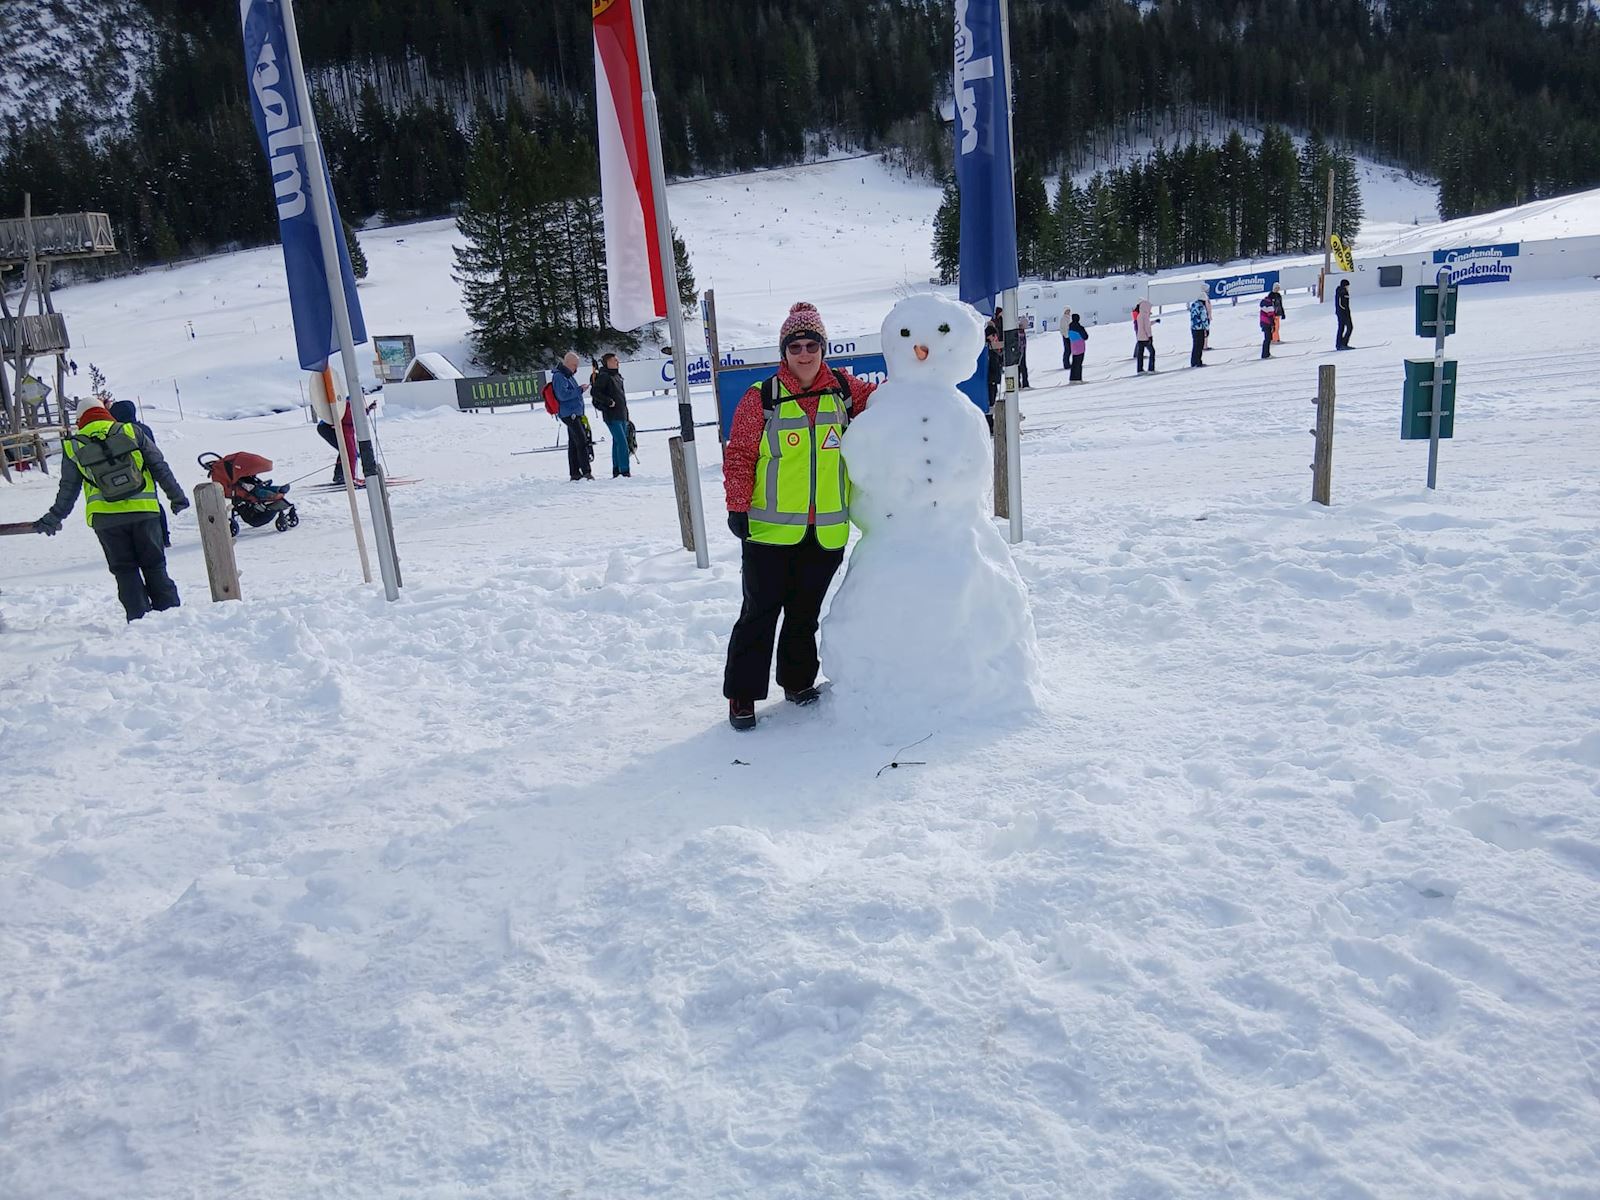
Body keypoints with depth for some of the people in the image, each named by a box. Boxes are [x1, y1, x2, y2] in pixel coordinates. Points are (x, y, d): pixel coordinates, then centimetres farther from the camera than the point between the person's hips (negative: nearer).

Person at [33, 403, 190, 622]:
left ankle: (139, 619, 4)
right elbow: (160, 468, 6)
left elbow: (68, 489, 14)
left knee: (125, 571, 8)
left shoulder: (73, 446, 8)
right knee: (155, 567, 9)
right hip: (144, 512, 0)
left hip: (105, 518, 0)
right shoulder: (131, 431, 6)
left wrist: (54, 518, 26)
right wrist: (177, 497, 13)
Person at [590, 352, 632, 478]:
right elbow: (594, 392, -19)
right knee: (622, 443, -14)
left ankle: (616, 471, 19)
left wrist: (625, 411, 21)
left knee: (618, 442, 13)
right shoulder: (603, 376, -11)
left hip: (621, 415, 9)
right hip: (612, 416, -9)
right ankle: (624, 471, -16)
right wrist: (609, 402, -19)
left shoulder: (616, 375, 16)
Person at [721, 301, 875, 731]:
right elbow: (738, 455, -4)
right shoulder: (760, 399, -5)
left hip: (827, 532, 3)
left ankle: (798, 680, 33)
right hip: (770, 530, -3)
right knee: (761, 612, 1)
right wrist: (737, 506, -9)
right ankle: (743, 694, 11)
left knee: (806, 611, 16)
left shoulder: (843, 389, 5)